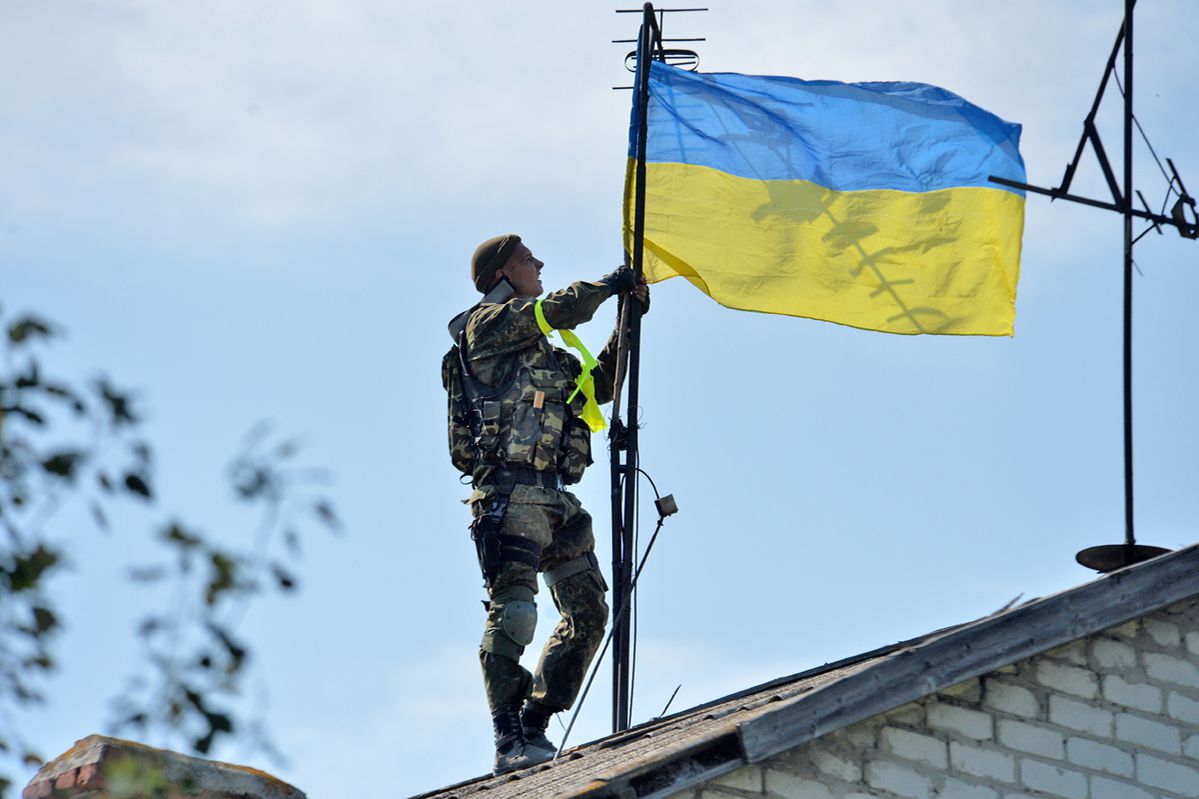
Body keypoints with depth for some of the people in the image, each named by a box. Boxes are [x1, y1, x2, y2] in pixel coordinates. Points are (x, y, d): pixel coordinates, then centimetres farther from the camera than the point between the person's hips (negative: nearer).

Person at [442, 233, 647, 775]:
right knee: (513, 611, -17)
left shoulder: (545, 353, 28)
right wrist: (607, 286, 5)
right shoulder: (487, 324, 1)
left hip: (554, 499, 9)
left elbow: (597, 385, 27)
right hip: (510, 491, -9)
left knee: (588, 613, 5)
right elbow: (561, 311, -11)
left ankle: (533, 730, 8)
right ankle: (509, 744, -22)